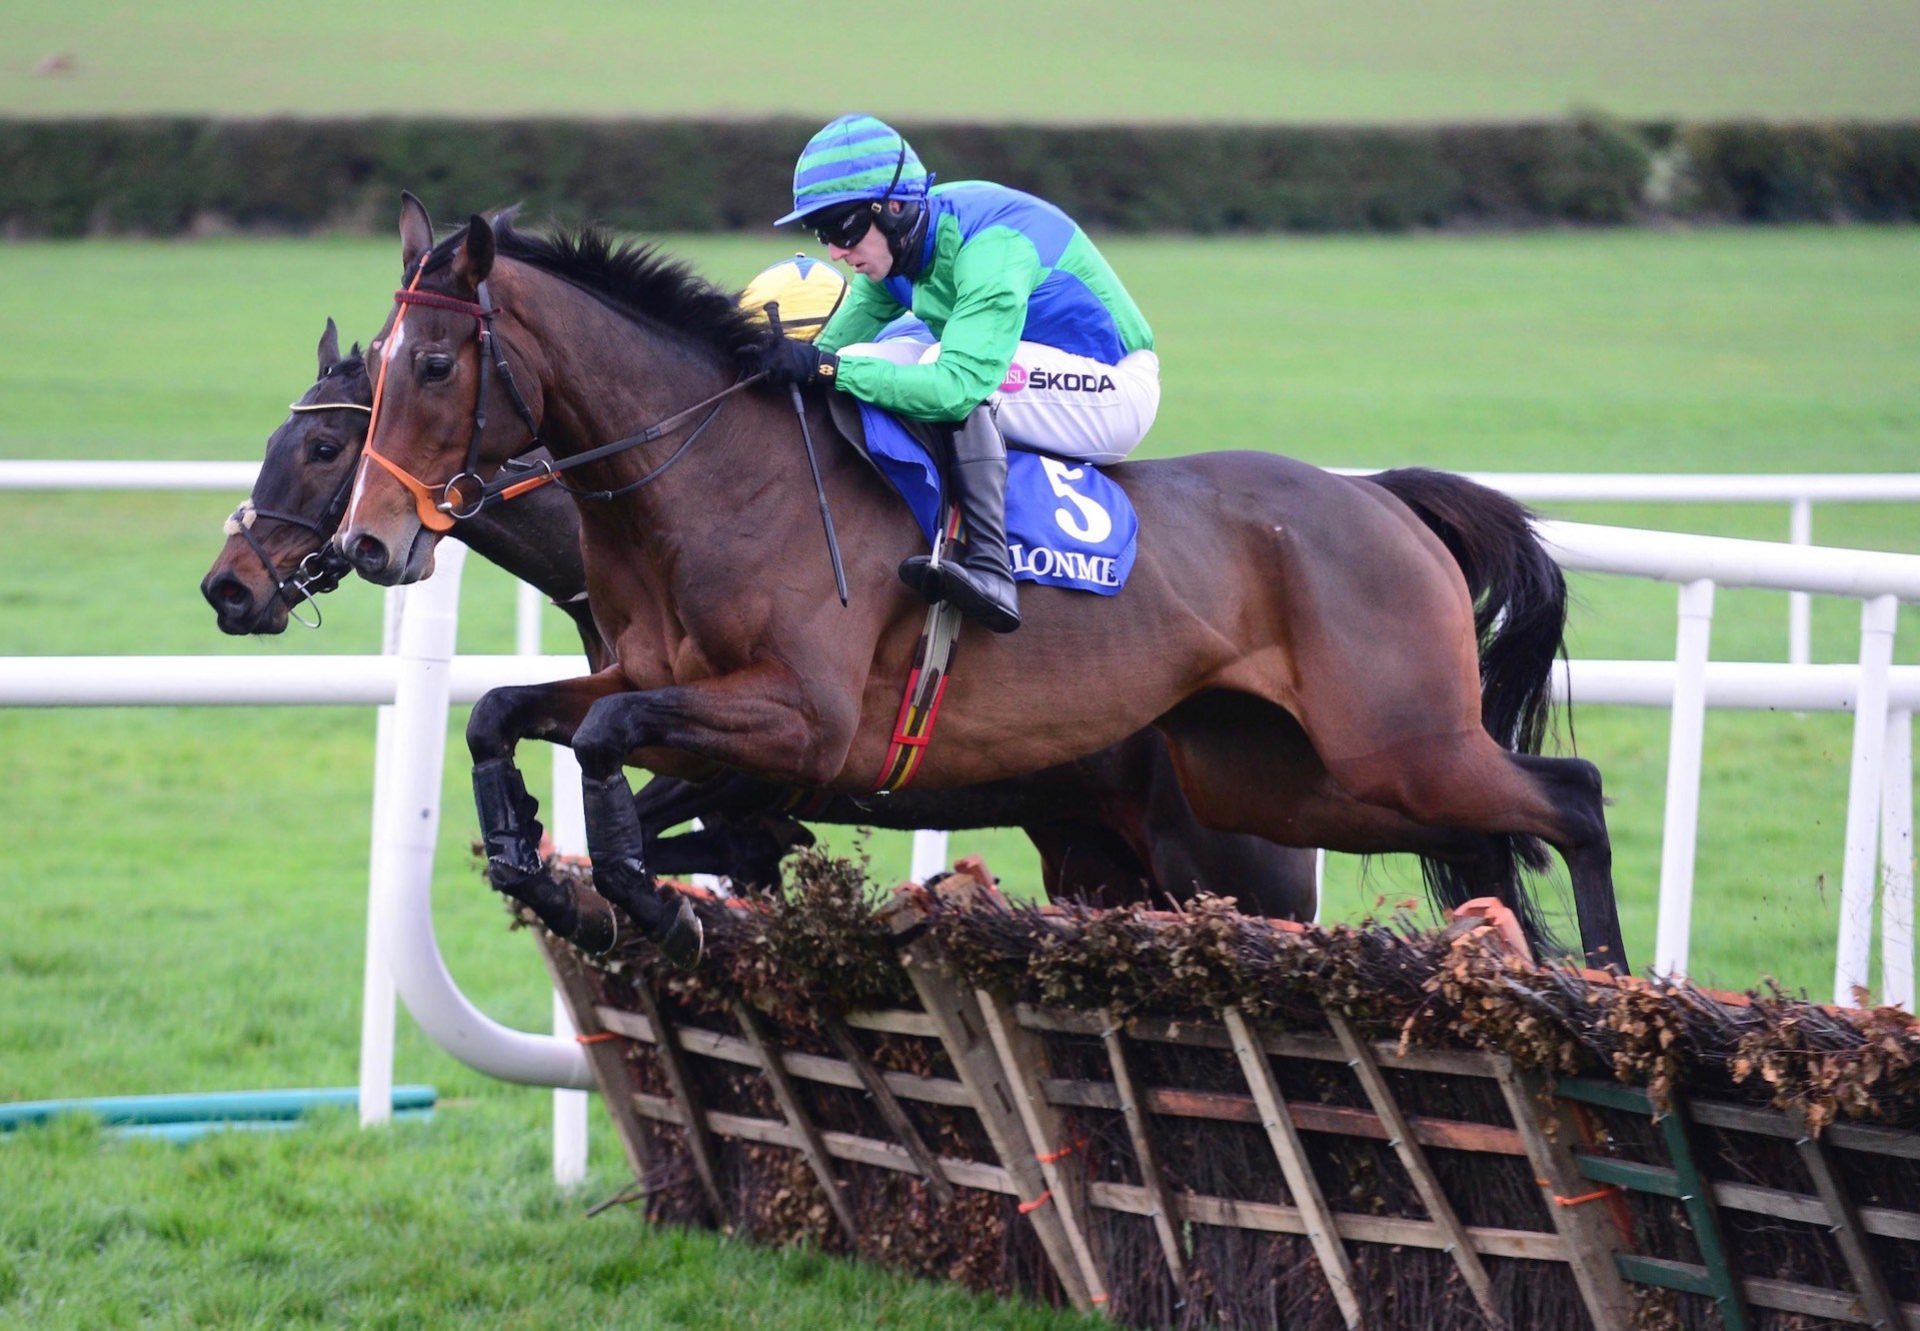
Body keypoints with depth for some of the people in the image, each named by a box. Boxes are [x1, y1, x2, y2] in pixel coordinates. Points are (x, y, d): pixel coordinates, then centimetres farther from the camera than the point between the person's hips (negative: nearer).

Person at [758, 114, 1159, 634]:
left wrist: (829, 368, -44)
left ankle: (991, 571, -40)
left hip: (1112, 391, -8)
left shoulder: (992, 251, -30)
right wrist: (791, 362, -22)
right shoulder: (895, 245, -5)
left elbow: (959, 384, -40)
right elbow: (833, 347, -1)